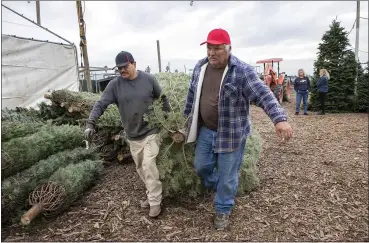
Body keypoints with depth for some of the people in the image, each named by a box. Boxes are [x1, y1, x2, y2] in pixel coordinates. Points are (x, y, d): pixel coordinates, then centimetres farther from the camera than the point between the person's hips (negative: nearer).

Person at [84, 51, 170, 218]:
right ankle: (152, 194, 34)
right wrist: (90, 123, -25)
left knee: (148, 166, -10)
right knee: (140, 168, 14)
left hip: (150, 131, -3)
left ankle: (155, 202, 5)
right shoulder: (115, 84, -6)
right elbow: (100, 104, -11)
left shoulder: (148, 79, -8)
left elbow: (162, 98, 4)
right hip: (132, 136, 3)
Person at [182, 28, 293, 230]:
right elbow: (192, 95, 13)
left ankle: (223, 210, 33)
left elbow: (264, 95, -24)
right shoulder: (200, 67, 2)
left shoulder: (242, 71, -17)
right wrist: (188, 119, 20)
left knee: (227, 174, 9)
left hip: (231, 133, -5)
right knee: (201, 166, 17)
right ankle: (216, 186, 49)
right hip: (205, 130, 5)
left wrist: (279, 119, -39)